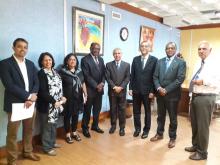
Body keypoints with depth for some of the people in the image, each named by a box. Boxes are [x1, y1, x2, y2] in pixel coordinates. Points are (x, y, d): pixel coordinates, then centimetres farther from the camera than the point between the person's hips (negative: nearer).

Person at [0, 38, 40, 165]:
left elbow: (36, 83, 5)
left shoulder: (31, 64, 9)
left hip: (30, 103, 5)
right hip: (15, 104, -5)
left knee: (29, 130, 18)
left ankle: (28, 152, 38)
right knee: (12, 134, 8)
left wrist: (32, 97, -12)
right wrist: (28, 96, -19)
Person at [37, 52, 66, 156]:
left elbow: (59, 86, 13)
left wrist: (62, 97, -2)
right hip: (46, 105, -7)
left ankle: (52, 142, 36)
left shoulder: (54, 72, 9)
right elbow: (42, 91, -19)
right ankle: (47, 147, 22)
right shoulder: (41, 73, -13)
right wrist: (54, 102, -19)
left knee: (54, 124, 18)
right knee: (47, 126, 6)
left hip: (57, 104, 7)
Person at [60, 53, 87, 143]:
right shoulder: (62, 72, -7)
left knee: (76, 115, 14)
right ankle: (68, 134, 24)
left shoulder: (79, 71, 7)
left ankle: (74, 132, 31)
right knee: (68, 115, 8)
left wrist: (85, 95, 9)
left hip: (78, 97, 4)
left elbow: (83, 84, 12)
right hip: (68, 98, -4)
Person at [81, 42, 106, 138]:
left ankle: (95, 126, 32)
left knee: (97, 109, 14)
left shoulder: (101, 59, 13)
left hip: (100, 89, 6)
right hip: (90, 89, -6)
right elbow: (86, 76, -15)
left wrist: (102, 83, -8)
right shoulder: (85, 59, -8)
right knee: (87, 110, 7)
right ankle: (85, 128, 22)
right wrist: (96, 86, -16)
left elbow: (104, 73, 10)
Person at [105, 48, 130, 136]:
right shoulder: (108, 65, 4)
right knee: (113, 109, 9)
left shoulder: (127, 65, 4)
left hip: (122, 91, 0)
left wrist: (121, 87, -13)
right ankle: (113, 125, 24)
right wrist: (114, 87, -13)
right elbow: (107, 78, -3)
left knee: (122, 109, 5)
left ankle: (122, 127, 16)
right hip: (112, 91, 1)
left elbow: (127, 78, -2)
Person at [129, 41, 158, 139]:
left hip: (147, 90, -3)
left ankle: (146, 130, 27)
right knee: (136, 111, 12)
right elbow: (132, 75, 6)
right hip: (136, 90, 3)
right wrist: (130, 88, 1)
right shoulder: (135, 59, 6)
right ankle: (137, 129, 29)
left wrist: (152, 91, -11)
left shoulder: (154, 60, -4)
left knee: (147, 111, 12)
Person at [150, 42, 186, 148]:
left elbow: (180, 79, -13)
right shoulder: (160, 62, 9)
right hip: (160, 94, 4)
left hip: (172, 94, -4)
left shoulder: (181, 62, -4)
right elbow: (155, 77, 5)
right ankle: (159, 134, 33)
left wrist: (166, 90, -17)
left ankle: (172, 138, 25)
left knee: (173, 118, 9)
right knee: (160, 116, 16)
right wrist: (159, 88, -12)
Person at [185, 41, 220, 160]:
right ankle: (195, 145, 37)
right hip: (195, 97, 8)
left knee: (202, 126, 2)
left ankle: (202, 152, 19)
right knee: (194, 124, 19)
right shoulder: (199, 64, 15)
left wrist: (204, 81, -25)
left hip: (205, 98, -8)